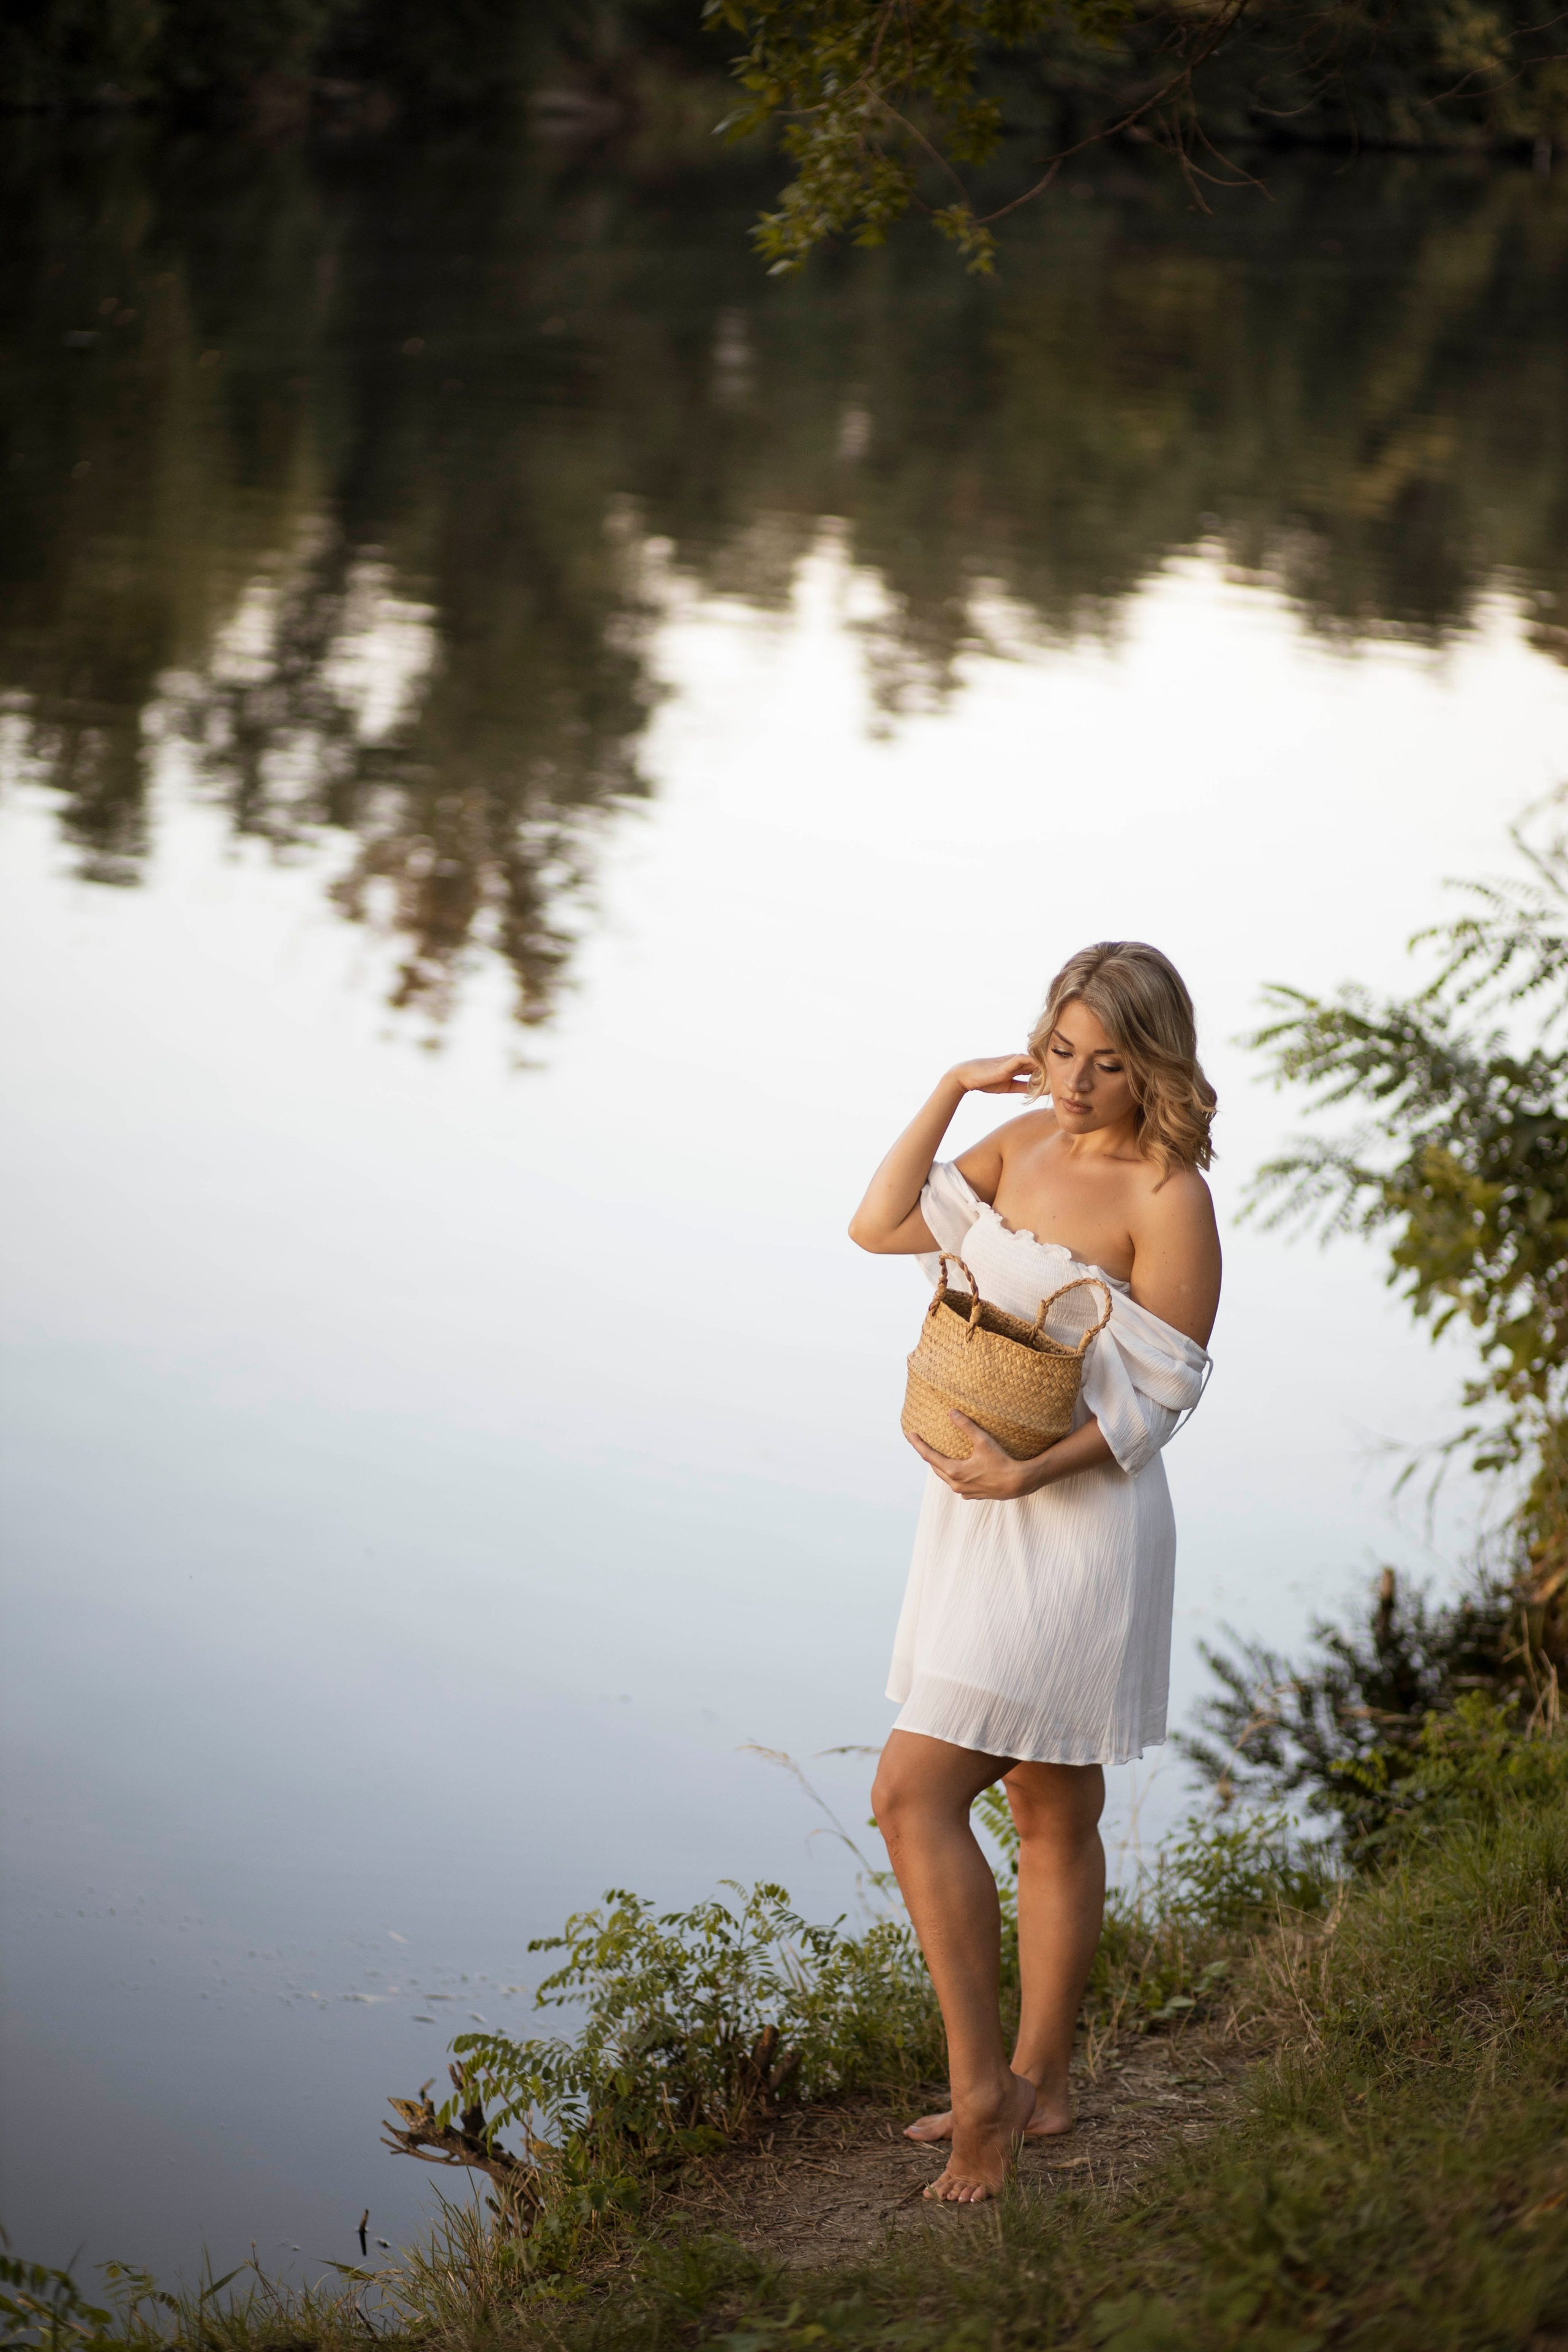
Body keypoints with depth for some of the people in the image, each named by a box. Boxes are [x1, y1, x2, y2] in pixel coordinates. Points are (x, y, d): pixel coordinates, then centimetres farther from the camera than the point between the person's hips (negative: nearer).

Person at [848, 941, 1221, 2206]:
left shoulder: (1168, 1198, -16)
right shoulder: (1023, 1144, 7)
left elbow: (1157, 1395, -16)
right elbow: (880, 1226, 7)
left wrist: (1032, 1471, -26)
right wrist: (947, 1094, 0)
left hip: (1077, 1523, -8)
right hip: (982, 1513, 8)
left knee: (915, 1794, -12)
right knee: (1052, 1811, 16)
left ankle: (985, 2085, -3)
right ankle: (1036, 2085, 26)